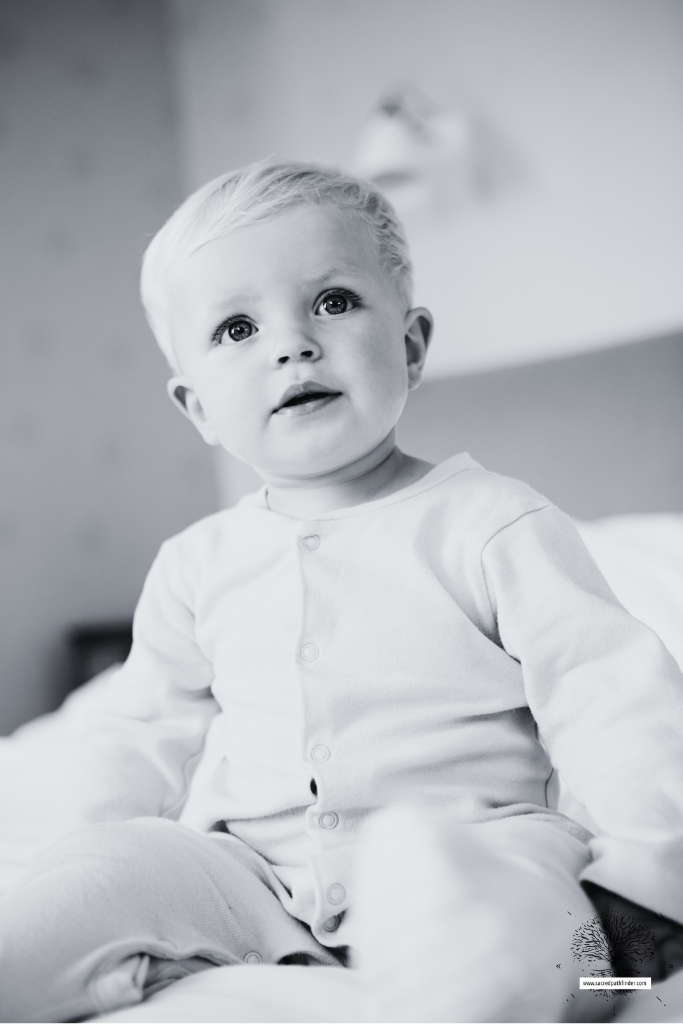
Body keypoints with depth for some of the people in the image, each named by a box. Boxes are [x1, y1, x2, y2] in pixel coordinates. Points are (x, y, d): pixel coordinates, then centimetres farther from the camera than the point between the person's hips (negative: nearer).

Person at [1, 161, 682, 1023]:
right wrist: (88, 849, 6)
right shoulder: (198, 565, 8)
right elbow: (143, 730, 18)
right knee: (112, 874, -15)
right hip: (255, 870, 5)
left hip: (463, 834, -4)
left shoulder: (491, 524, -6)